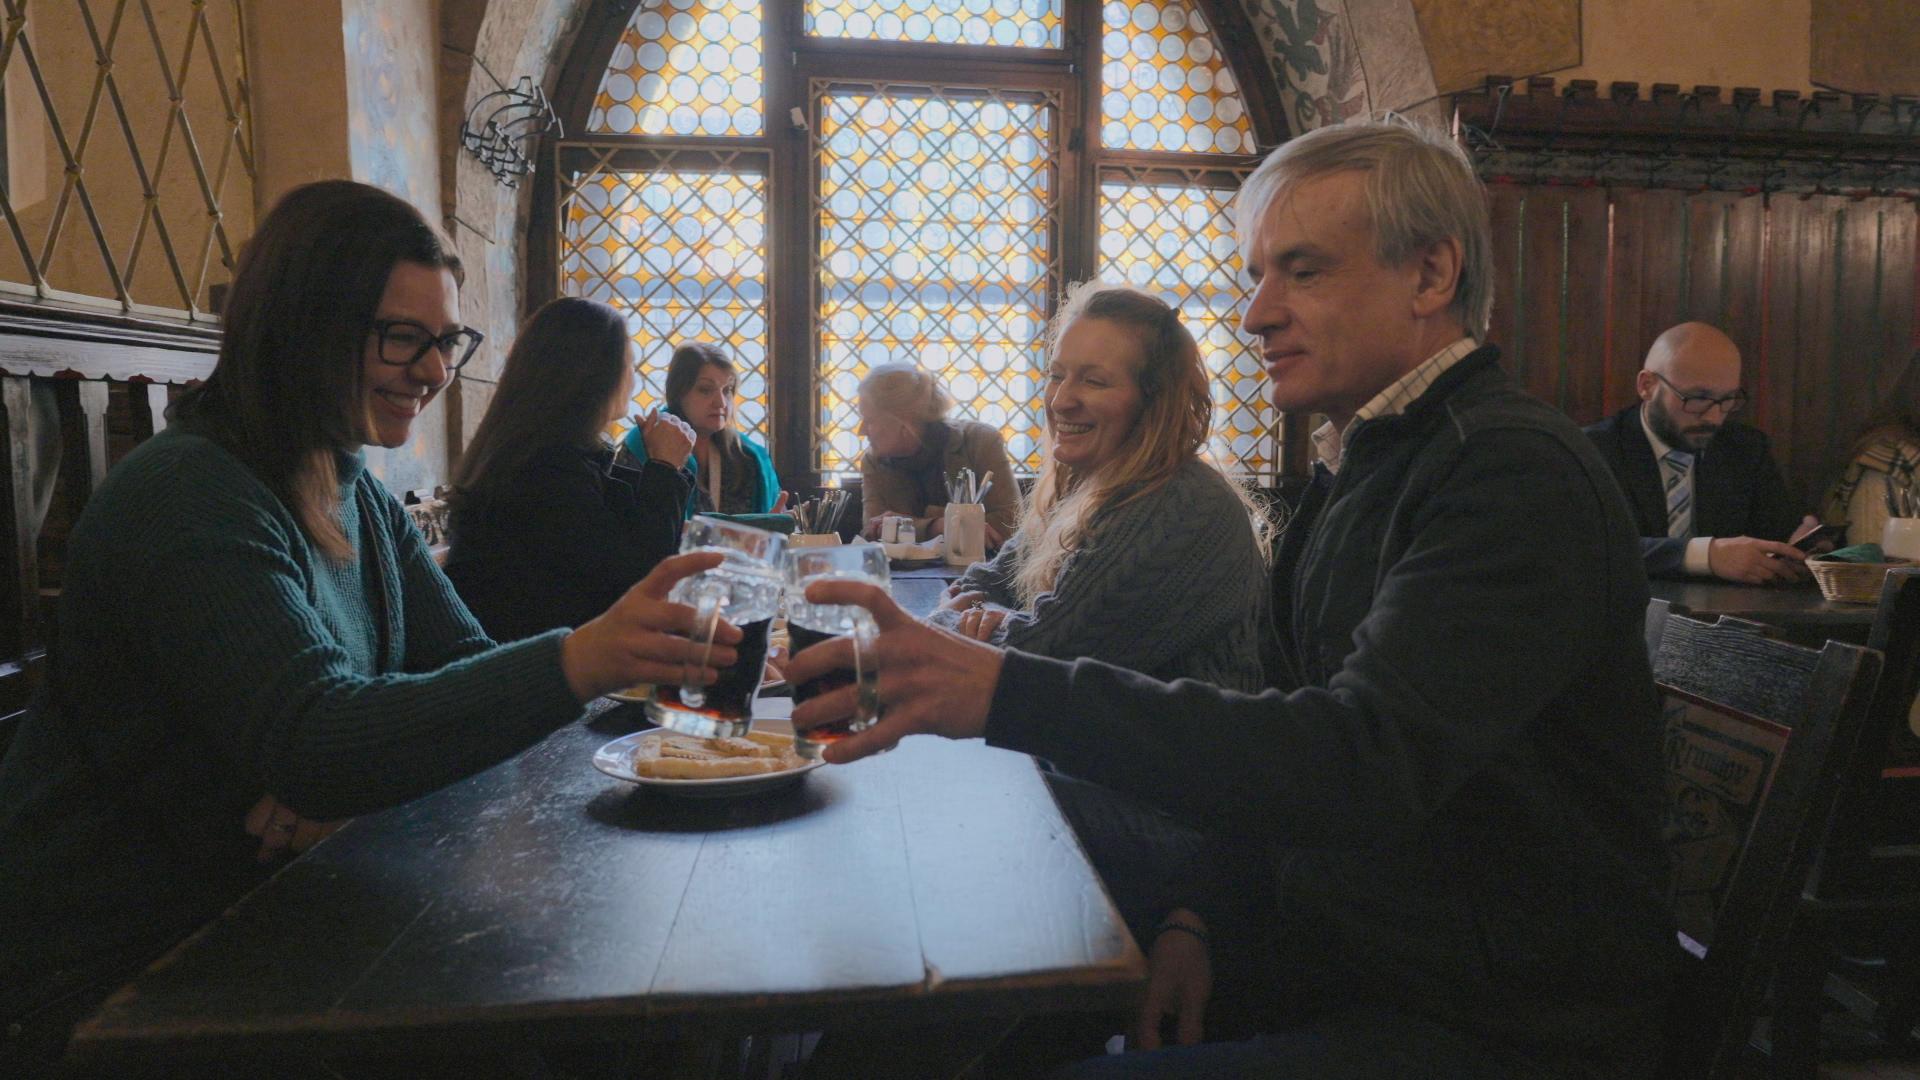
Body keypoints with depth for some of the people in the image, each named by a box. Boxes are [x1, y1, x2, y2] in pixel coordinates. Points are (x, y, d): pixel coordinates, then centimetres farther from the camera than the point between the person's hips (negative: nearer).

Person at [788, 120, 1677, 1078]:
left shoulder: (1514, 475, -19)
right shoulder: (1353, 474, 12)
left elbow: (1364, 759, -32)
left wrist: (1008, 691, -35)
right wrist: (1203, 918, 0)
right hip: (1332, 976, 8)